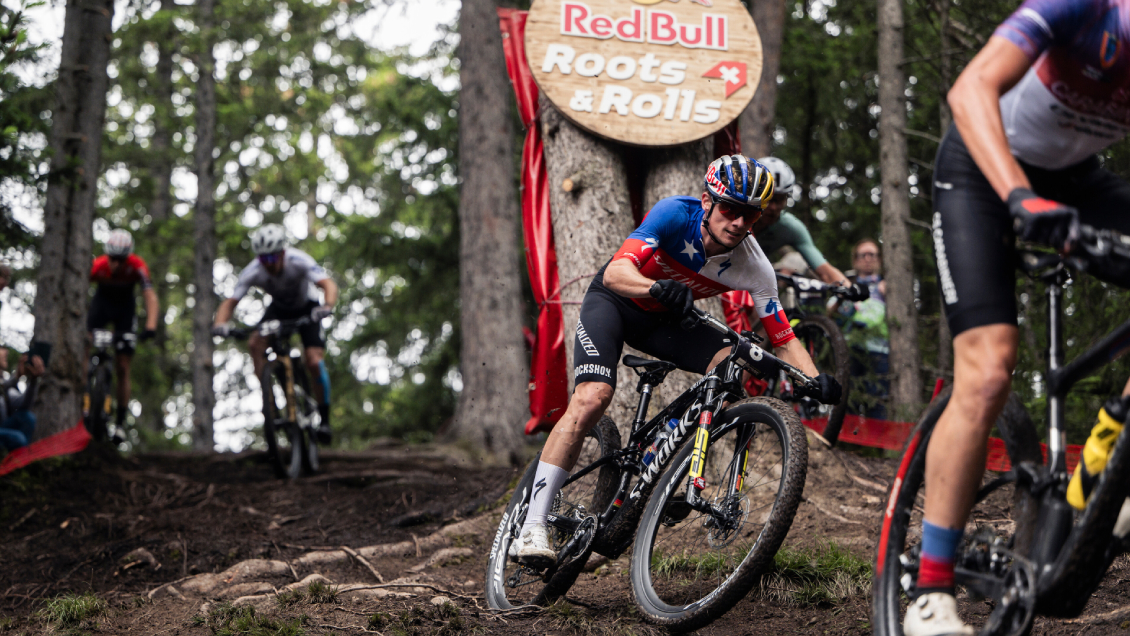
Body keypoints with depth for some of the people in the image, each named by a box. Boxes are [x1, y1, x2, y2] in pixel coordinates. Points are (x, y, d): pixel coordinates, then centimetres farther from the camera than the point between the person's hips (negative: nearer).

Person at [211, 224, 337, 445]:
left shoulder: (298, 261, -35)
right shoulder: (253, 272, -28)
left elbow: (328, 284, -46)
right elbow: (230, 301, -29)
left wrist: (327, 307, -67)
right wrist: (220, 323, -50)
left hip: (307, 308, -3)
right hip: (278, 309, 3)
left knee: (314, 362, -20)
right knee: (255, 343, -26)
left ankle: (324, 420, -3)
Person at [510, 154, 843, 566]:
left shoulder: (753, 267, -21)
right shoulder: (675, 214, -30)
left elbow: (785, 340, -17)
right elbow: (615, 272, -42)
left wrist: (816, 381, -36)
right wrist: (657, 288, -63)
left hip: (666, 319, 4)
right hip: (613, 300, -4)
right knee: (592, 398, -26)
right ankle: (532, 529, -25)